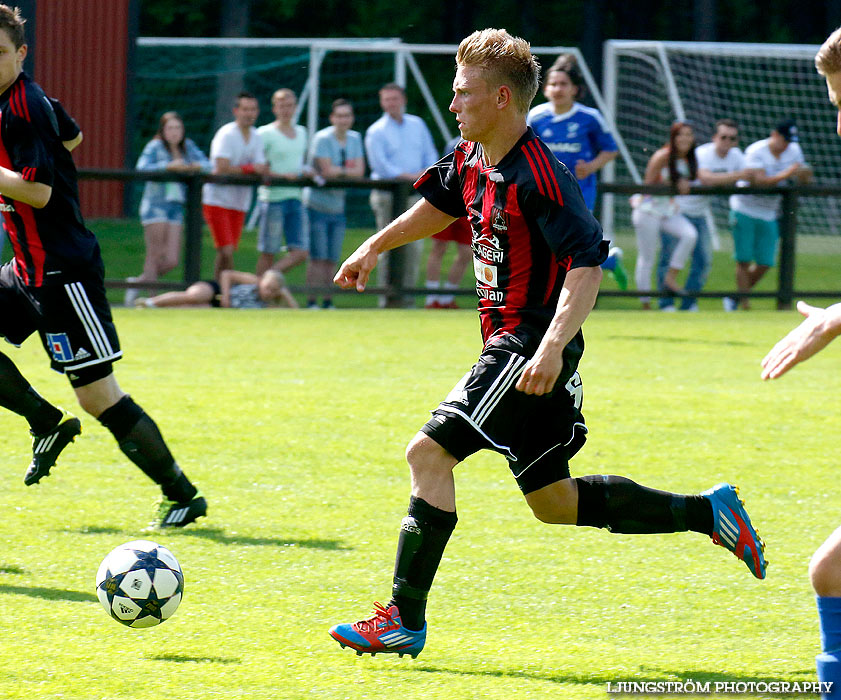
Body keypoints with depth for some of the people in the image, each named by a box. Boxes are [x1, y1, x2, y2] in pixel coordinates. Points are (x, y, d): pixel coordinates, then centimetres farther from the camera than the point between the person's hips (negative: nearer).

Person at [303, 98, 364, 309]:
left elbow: (360, 171, 0)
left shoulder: (354, 138, 9)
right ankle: (312, 301, -7)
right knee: (318, 257, -9)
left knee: (333, 259, 6)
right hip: (317, 203, -6)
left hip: (338, 207, 6)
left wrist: (337, 171, -12)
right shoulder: (322, 138, -10)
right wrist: (347, 171, -5)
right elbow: (327, 171, -18)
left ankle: (328, 300, 11)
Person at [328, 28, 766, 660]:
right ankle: (707, 512, 26)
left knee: (430, 452, -17)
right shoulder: (470, 161, 8)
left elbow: (588, 264, -26)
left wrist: (553, 347, -35)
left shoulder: (537, 175, -20)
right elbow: (442, 204, 32)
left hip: (529, 348, -10)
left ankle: (405, 619, -14)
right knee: (552, 501, 16)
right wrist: (376, 247, 33)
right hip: (510, 343, 10)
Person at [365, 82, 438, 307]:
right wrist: (409, 176, -16)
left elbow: (430, 154, 15)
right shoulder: (376, 132, -2)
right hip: (388, 196, -5)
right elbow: (380, 165, -11)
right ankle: (388, 296, -5)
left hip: (414, 196, 5)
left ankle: (407, 293, 7)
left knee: (414, 247, 1)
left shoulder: (417, 125, 14)